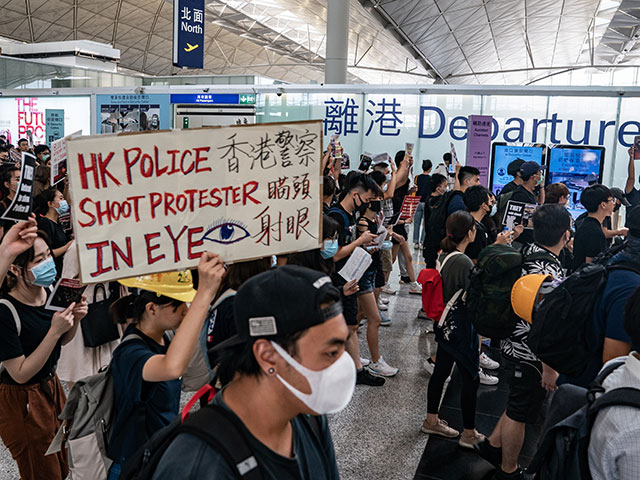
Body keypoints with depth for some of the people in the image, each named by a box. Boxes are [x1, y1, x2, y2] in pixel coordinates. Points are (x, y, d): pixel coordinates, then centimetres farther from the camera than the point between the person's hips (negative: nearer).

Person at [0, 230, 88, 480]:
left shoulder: (50, 290, -8)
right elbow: (20, 374, -24)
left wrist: (75, 318, -13)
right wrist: (54, 330, -31)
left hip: (51, 385, 6)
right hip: (22, 403, -6)